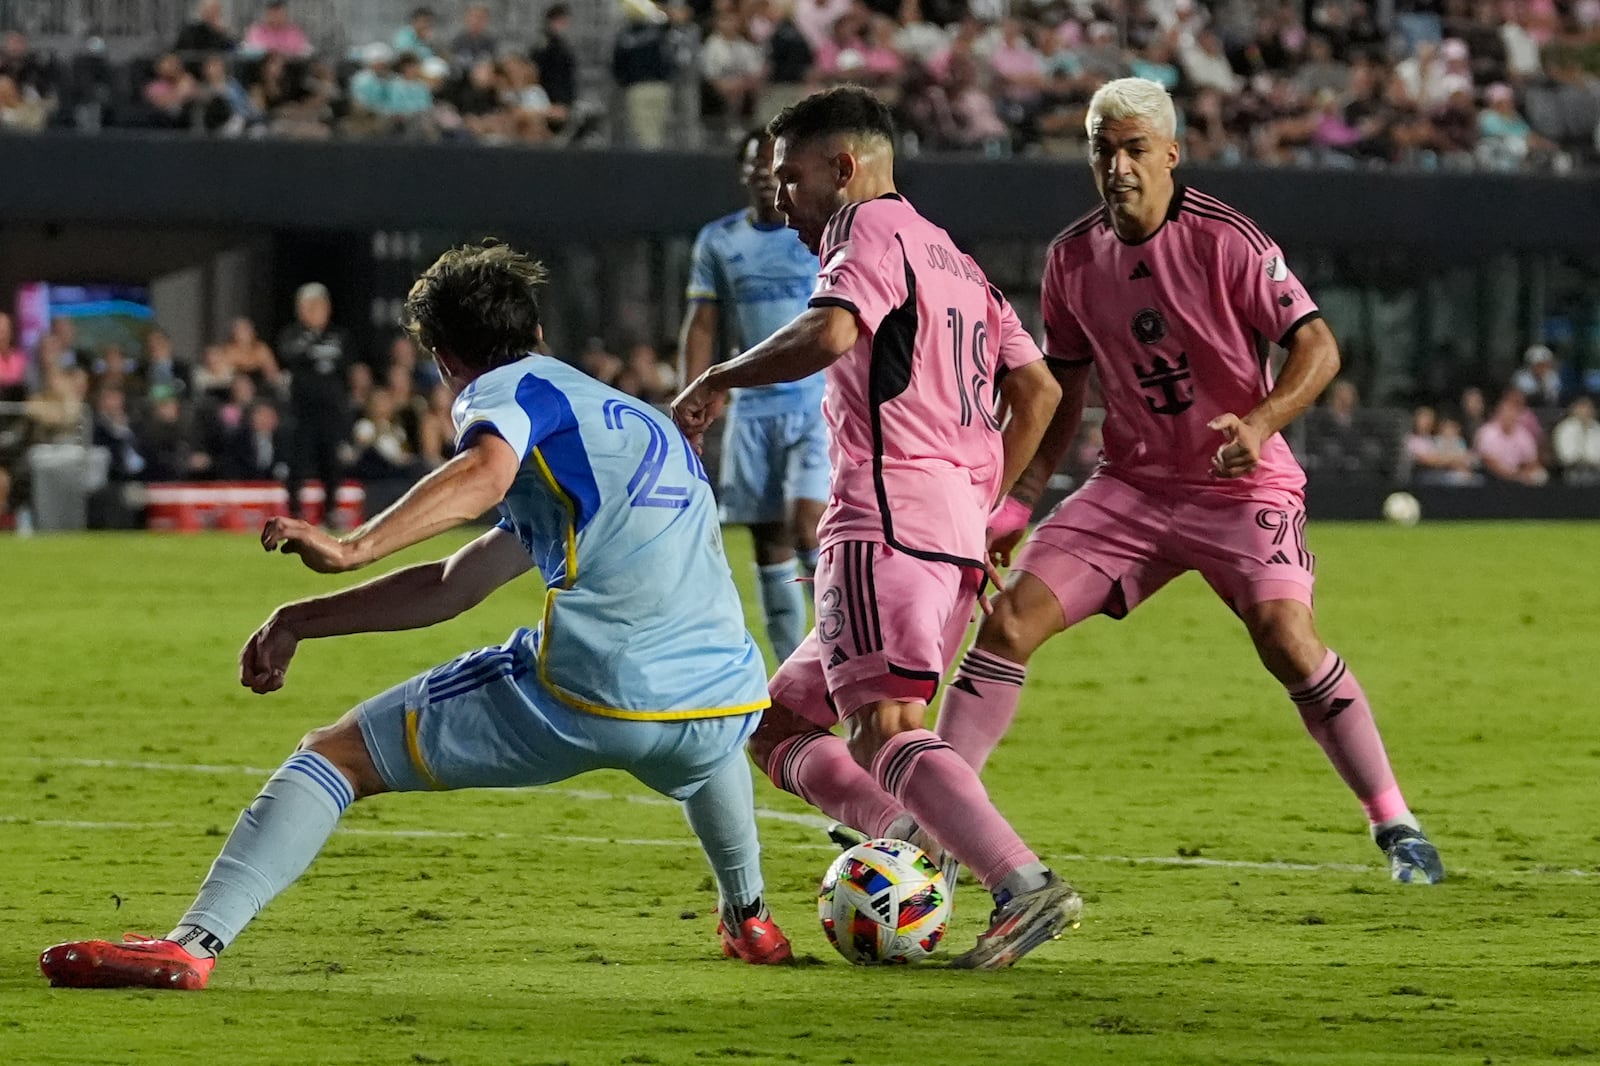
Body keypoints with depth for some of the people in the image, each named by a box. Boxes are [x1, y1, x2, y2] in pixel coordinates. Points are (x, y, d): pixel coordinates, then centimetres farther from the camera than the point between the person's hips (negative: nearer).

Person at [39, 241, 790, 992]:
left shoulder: (510, 390, 9)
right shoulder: (630, 416, 33)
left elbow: (486, 470, -19)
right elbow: (454, 586, 31)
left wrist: (353, 549, -28)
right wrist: (300, 622, 30)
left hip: (583, 696, -7)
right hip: (726, 702, 7)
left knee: (335, 754, 5)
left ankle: (192, 943, -8)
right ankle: (749, 920, 56)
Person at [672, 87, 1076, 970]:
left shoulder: (871, 230, 0)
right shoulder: (953, 260, 27)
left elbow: (829, 333, -21)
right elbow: (1038, 389, 25)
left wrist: (719, 380, -9)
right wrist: (978, 508, 26)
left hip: (887, 522, -10)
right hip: (956, 542, 10)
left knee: (883, 735, -21)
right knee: (779, 726, 14)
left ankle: (1026, 887, -35)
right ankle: (912, 844, -7)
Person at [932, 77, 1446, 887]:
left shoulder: (1224, 241, -14)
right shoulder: (1072, 258, 2)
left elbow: (1316, 346, -14)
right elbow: (1062, 386, 14)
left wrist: (1261, 423, -31)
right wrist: (1020, 500, 9)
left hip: (1243, 486, -5)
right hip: (1132, 485, 5)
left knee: (1286, 639, -25)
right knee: (1009, 621, -8)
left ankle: (1394, 826, -12)